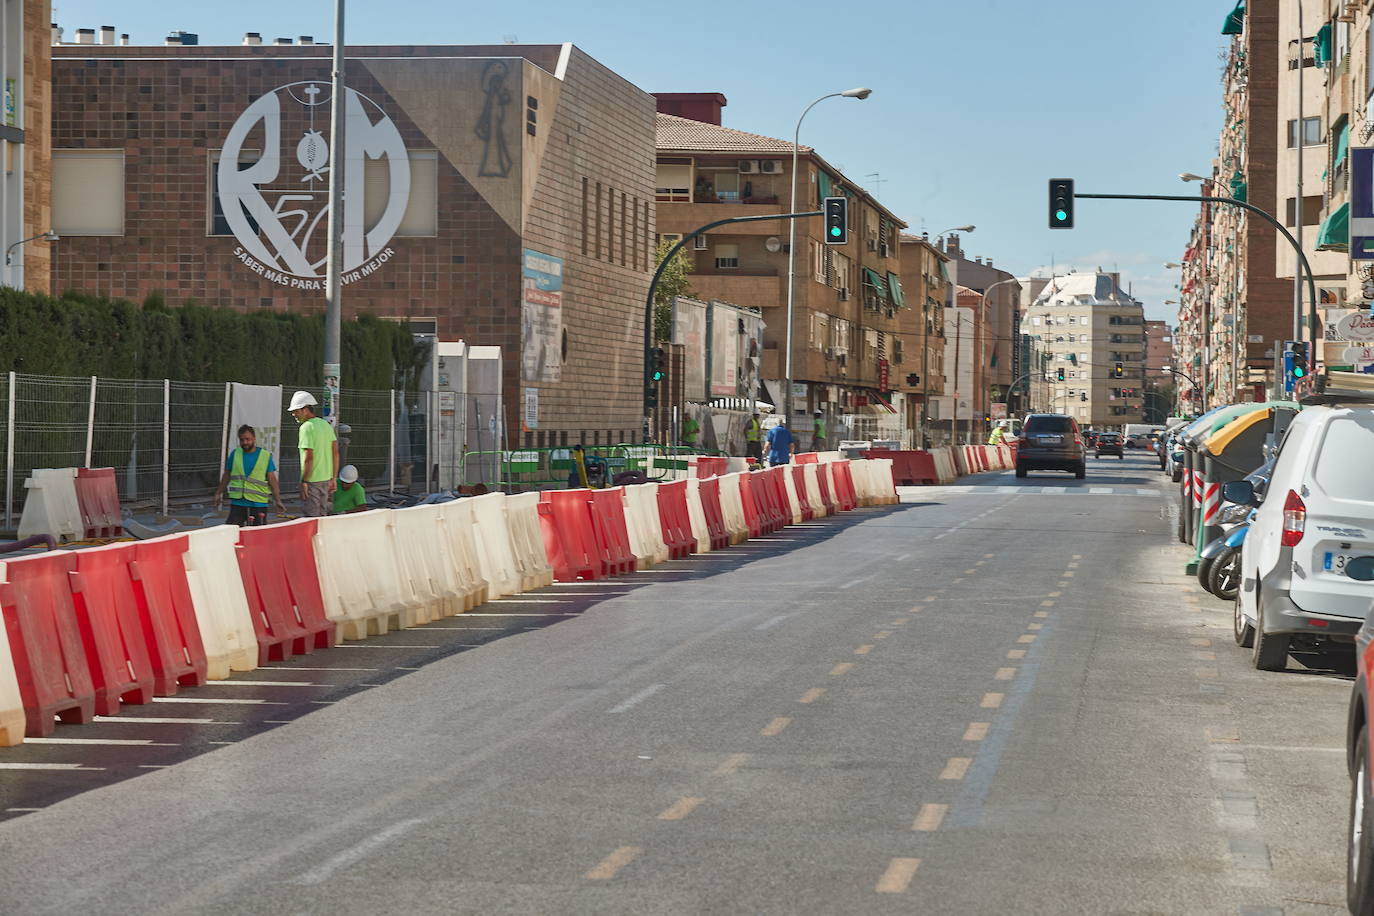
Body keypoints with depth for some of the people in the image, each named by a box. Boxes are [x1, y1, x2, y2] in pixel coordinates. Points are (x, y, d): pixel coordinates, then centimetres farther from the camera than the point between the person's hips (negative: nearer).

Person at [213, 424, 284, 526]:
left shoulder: (266, 456, 2)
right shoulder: (235, 454, 8)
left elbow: (272, 479, 2)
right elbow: (226, 475, 18)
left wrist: (278, 500, -4)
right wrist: (218, 493, 20)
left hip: (259, 503, -1)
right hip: (237, 503, 1)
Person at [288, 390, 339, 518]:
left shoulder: (307, 427, -13)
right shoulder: (326, 425, 12)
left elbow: (309, 457, -19)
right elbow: (335, 453, 12)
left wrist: (303, 481, -16)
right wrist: (333, 478, 17)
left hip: (312, 479, -8)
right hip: (326, 478, 8)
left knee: (312, 518, -4)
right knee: (322, 516, 15)